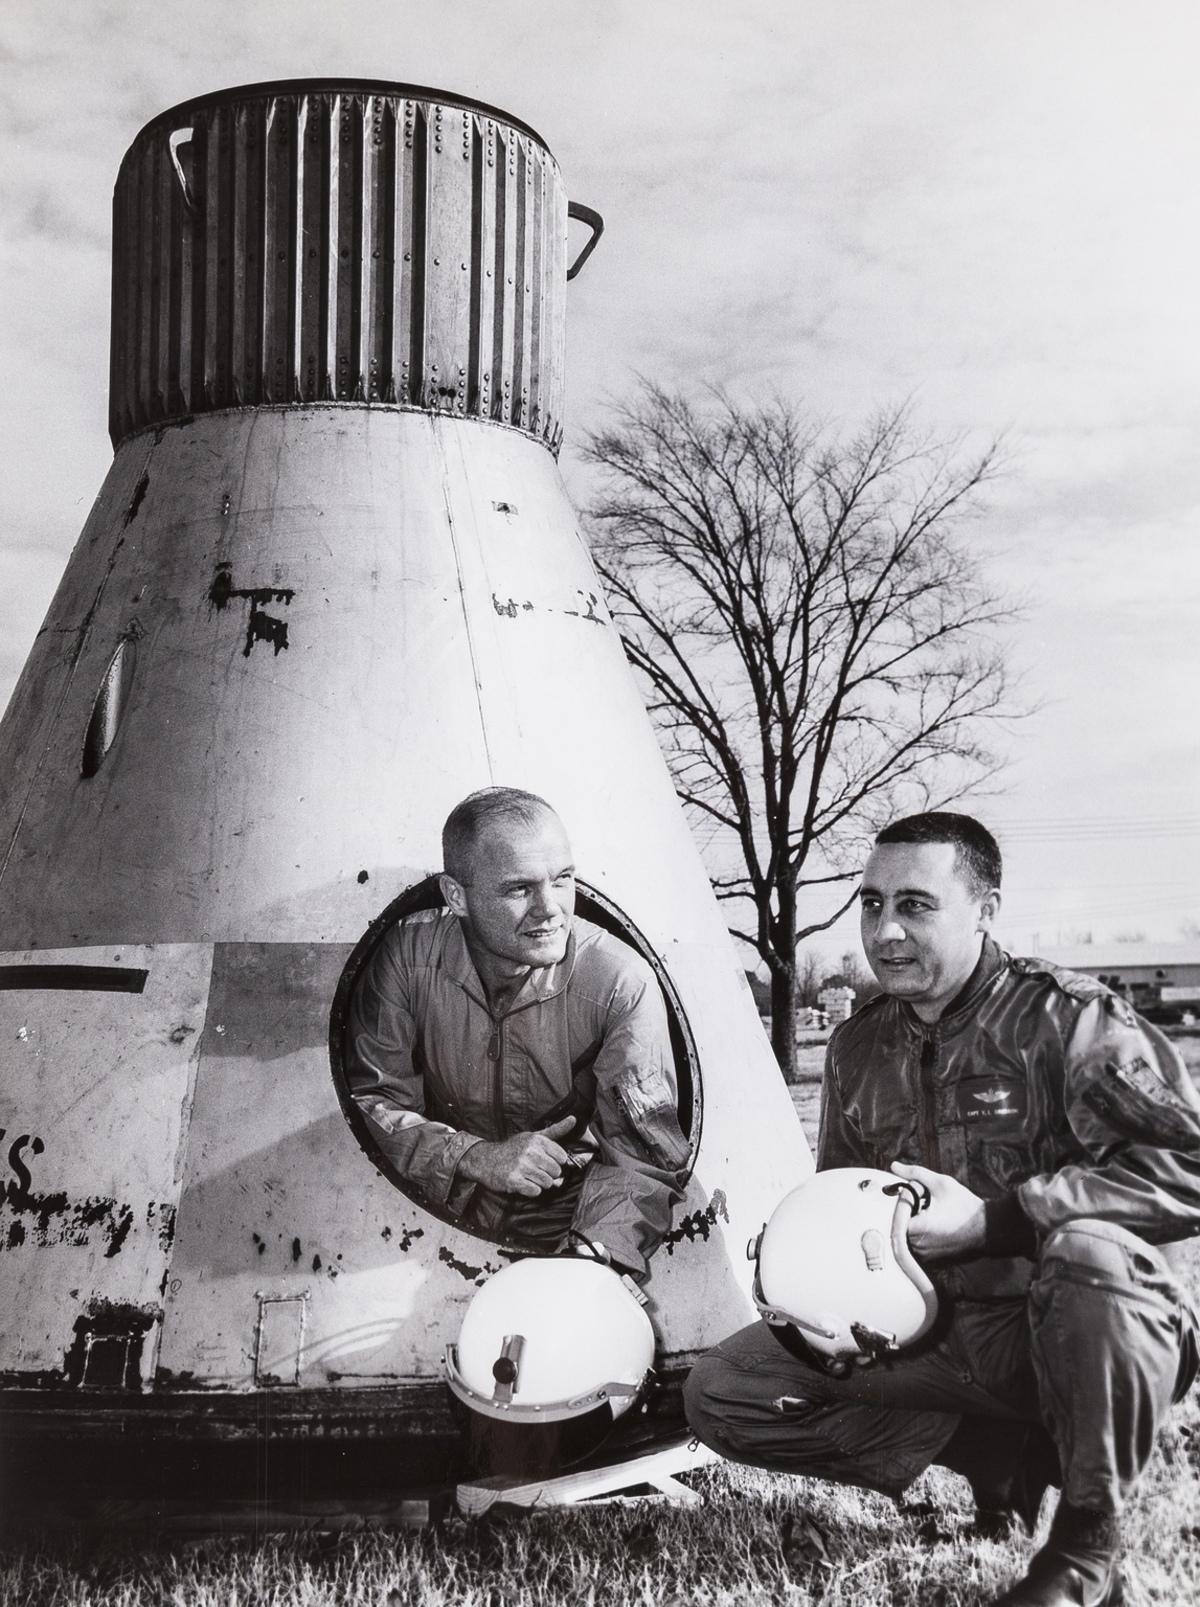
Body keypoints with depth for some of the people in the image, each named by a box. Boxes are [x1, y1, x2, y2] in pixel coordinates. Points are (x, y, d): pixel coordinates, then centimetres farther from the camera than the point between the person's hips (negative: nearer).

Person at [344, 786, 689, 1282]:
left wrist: (593, 1256, -31)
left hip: (562, 1230, 0)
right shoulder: (407, 956, -9)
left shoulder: (621, 983, -13)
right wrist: (477, 1157, -16)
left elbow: (643, 1157, -13)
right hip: (428, 1223, 1)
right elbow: (370, 1104, -1)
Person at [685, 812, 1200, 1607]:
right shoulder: (859, 1046, 5)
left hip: (1062, 1331, -6)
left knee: (1089, 1250, -41)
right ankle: (997, 1451, -2)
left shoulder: (1065, 1018, -15)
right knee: (721, 1394, -3)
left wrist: (992, 1219, -28)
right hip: (926, 1330, 6)